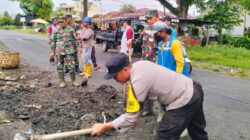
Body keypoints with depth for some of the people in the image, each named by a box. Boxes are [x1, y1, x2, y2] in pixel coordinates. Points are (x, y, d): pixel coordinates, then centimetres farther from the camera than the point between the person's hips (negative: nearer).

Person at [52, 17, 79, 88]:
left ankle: (73, 81, 13)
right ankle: (62, 82, 16)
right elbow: (54, 41, 10)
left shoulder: (71, 29, 1)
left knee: (71, 66, -2)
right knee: (60, 67, 5)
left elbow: (74, 39, 6)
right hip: (59, 51, 2)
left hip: (69, 51, -2)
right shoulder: (57, 31, 5)